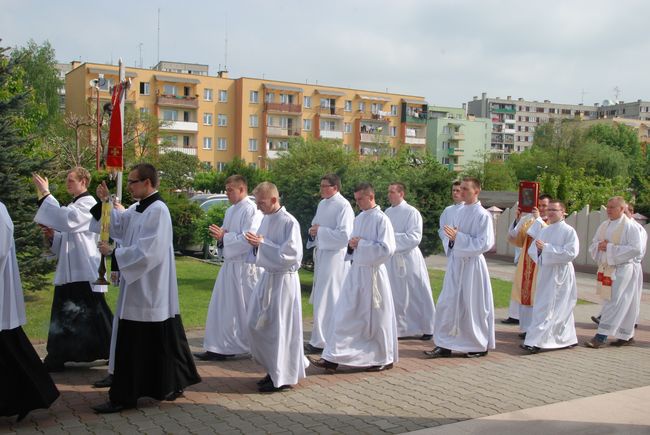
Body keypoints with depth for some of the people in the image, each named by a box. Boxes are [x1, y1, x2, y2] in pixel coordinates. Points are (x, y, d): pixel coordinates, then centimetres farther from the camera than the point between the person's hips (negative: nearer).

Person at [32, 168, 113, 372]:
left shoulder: (88, 203, -10)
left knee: (93, 314, -3)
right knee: (64, 316, 10)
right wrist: (53, 235, 1)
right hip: (69, 271, 9)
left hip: (84, 272, -9)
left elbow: (66, 219, -27)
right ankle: (57, 358, 18)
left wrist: (45, 193, -24)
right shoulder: (73, 204, 17)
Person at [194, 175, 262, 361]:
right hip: (230, 264, 9)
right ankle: (221, 348, 16)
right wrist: (220, 234, -2)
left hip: (245, 267, -9)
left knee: (248, 310, 1)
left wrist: (224, 236, -17)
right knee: (223, 307, 9)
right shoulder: (230, 211, 14)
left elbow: (249, 240, -21)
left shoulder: (251, 210, -14)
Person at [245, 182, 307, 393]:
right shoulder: (266, 219, 8)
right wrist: (256, 244, -6)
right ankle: (274, 369, 28)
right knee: (257, 325, 13)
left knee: (280, 328, 0)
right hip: (267, 276, 8)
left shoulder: (289, 222, -16)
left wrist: (263, 243, -21)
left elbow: (291, 254, -20)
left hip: (283, 280, -8)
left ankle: (283, 377, 13)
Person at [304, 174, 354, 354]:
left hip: (334, 256, -9)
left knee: (325, 300, -4)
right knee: (320, 298, 15)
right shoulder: (322, 204, 11)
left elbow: (345, 235, -20)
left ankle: (320, 341, 3)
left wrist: (320, 230, -16)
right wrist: (313, 230, 1)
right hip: (321, 253, 9)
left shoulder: (343, 206, -14)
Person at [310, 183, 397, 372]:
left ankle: (384, 359, 21)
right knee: (345, 316, 5)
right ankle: (331, 358, 8)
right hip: (356, 271, 7)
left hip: (373, 273, -7)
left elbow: (387, 249, -18)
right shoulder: (358, 219, 11)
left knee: (375, 318, 4)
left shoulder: (381, 219, -12)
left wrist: (361, 243, -16)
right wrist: (351, 245, -2)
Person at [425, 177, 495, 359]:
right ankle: (445, 345, 11)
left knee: (473, 306, 4)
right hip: (455, 262, 7)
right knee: (448, 303, 4)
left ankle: (480, 346, 21)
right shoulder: (460, 212, 9)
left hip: (471, 265, -7)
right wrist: (452, 237, -4)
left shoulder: (483, 215, -12)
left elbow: (485, 243, -17)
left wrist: (458, 237, -20)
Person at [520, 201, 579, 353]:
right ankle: (567, 339, 26)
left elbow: (571, 252, -18)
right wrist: (538, 249, -11)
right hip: (544, 273, 7)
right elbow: (531, 250, 13)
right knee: (560, 309, 15)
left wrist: (546, 248, -20)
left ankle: (536, 341, -13)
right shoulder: (543, 231, 13)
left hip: (560, 274, -7)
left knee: (547, 308, -11)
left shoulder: (569, 231, -6)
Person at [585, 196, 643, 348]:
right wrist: (599, 246, -8)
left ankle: (601, 336, -9)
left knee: (613, 303, -8)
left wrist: (611, 248, -18)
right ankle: (627, 336, 23)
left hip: (621, 270, -7)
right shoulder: (604, 226, 11)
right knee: (622, 304, 14)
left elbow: (636, 249, -16)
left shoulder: (629, 226, -9)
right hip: (606, 268, 7)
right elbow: (592, 246, 15)